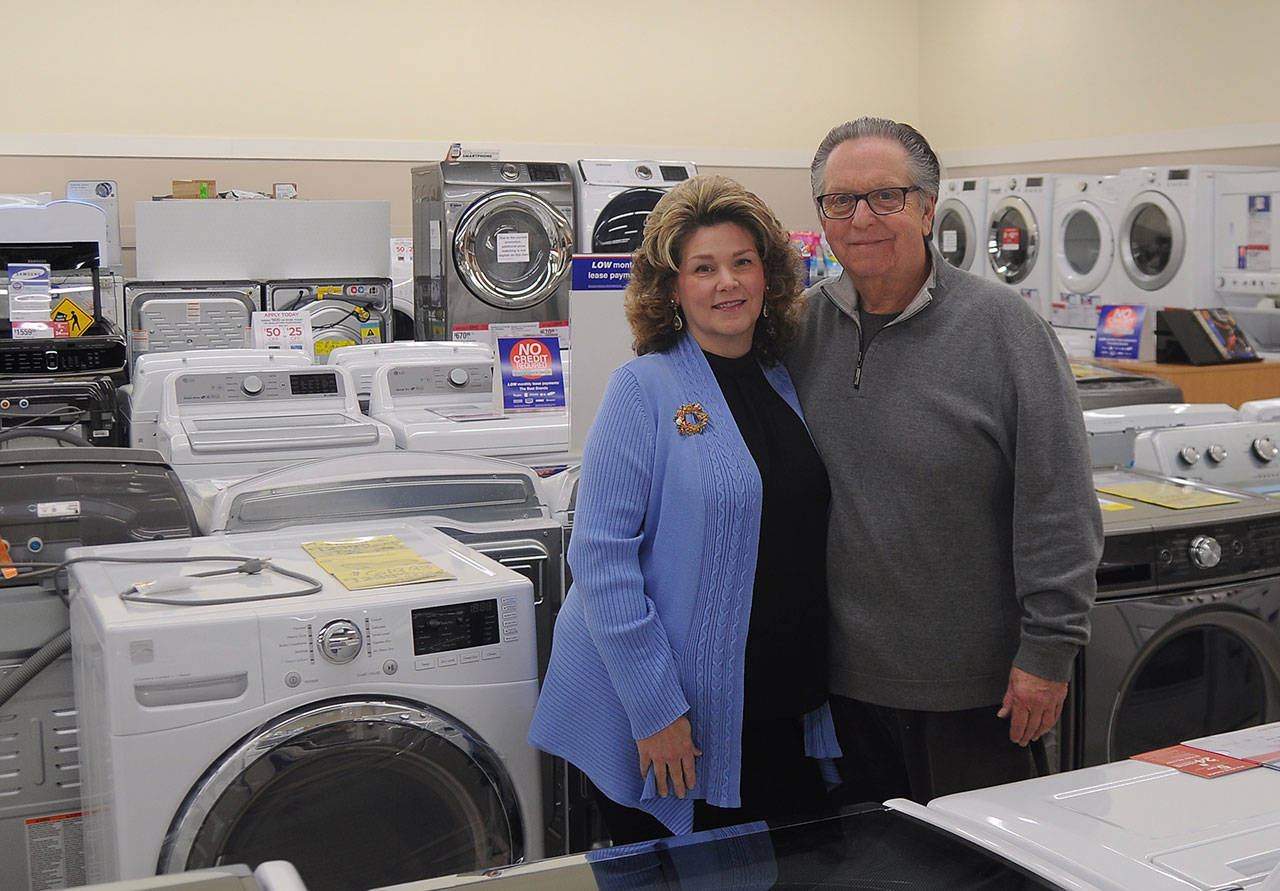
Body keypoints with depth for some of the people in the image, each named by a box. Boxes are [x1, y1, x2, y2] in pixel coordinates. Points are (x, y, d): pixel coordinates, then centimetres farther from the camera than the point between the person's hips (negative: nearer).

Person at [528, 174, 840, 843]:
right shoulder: (643, 390, -11)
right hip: (667, 724, -5)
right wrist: (655, 708, -18)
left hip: (784, 712, 6)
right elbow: (602, 558, -16)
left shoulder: (787, 384, 7)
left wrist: (815, 686, 11)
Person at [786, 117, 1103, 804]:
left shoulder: (1002, 327, -11)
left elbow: (1059, 508, -12)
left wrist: (1048, 650, -13)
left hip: (974, 687, -4)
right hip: (843, 675, 4)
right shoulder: (802, 328, 2)